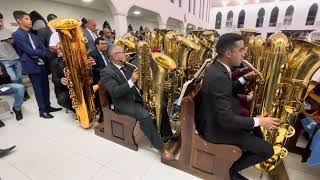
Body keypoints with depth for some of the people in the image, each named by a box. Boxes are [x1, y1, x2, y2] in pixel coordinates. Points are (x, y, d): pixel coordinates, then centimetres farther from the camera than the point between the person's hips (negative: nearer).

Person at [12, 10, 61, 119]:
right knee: (38, 89, 1)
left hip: (42, 64, 7)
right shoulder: (17, 35, -8)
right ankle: (42, 110, 13)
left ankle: (47, 107, 25)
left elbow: (43, 48, 8)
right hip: (32, 66, -7)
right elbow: (30, 51, -16)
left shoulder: (33, 35, 15)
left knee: (45, 87, 12)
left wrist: (45, 58, -9)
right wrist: (43, 53, -4)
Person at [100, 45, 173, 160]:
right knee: (145, 115, -31)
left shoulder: (127, 66, 12)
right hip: (122, 102, -7)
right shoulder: (106, 72, -11)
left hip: (137, 97, 7)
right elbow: (115, 92, -23)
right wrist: (131, 81, -30)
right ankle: (160, 147, -16)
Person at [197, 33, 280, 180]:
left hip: (217, 119, 10)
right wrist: (259, 121, -21)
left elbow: (228, 91, 13)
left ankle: (240, 151, 35)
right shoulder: (218, 76, -31)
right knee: (268, 150, -3)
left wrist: (245, 78, 4)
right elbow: (226, 119, -31)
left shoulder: (217, 68, 1)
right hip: (216, 128, -10)